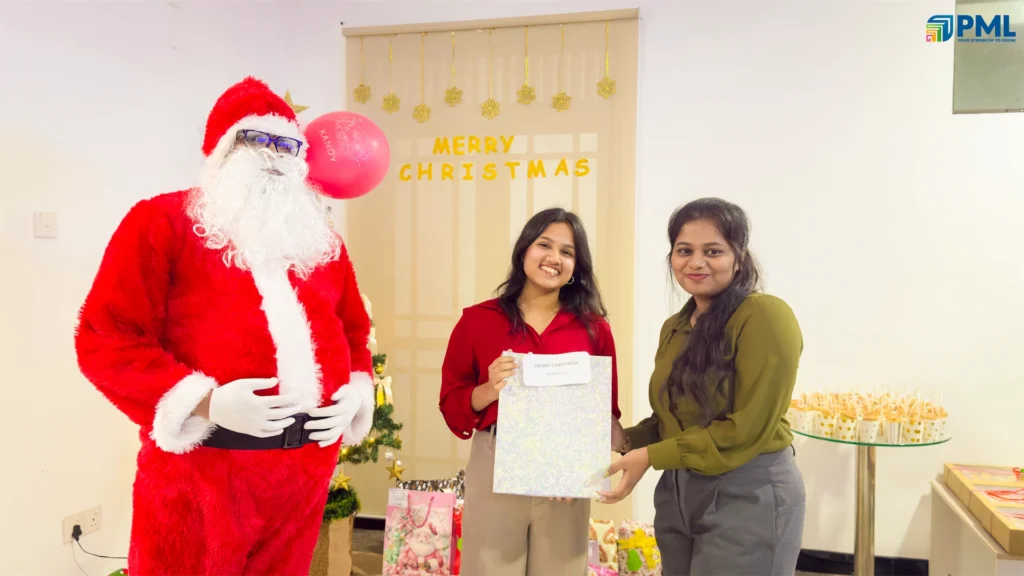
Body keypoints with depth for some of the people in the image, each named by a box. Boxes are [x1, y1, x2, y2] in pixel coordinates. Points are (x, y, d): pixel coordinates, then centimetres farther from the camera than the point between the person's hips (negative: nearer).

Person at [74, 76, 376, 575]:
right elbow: (106, 338, -10)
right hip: (203, 468, -5)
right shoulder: (163, 220, -3)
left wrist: (355, 393, 0)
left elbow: (354, 329, 19)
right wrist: (205, 402, -20)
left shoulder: (318, 237, 13)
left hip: (307, 464, 5)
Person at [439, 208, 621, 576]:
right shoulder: (477, 320, 0)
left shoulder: (594, 328, 3)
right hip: (494, 473, -1)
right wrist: (489, 391, -16)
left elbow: (608, 411, 6)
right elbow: (451, 404, 2)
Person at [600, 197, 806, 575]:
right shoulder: (674, 327, 10)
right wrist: (628, 441, -3)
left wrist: (651, 457, -17)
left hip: (749, 494, -7)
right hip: (676, 492, 7)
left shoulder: (764, 316, -14)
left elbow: (748, 429, -18)